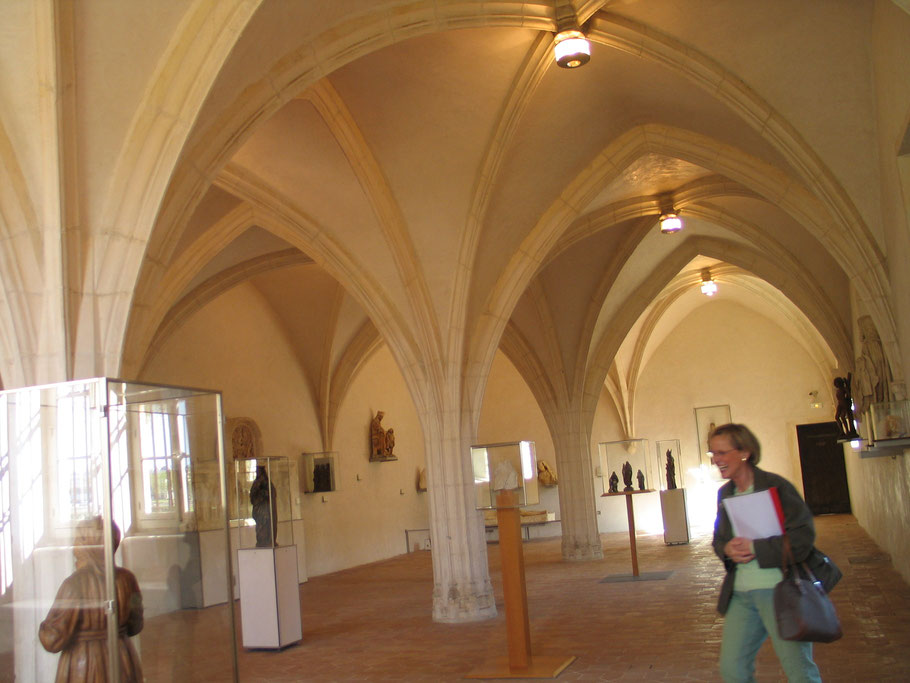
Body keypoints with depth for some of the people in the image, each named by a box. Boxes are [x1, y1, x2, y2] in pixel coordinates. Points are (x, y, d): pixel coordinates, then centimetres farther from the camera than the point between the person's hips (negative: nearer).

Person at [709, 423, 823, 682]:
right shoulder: (725, 493, 10)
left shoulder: (775, 486, -12)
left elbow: (803, 536, -17)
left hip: (778, 589, -6)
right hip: (740, 593, 7)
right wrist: (727, 549, -7)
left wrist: (755, 548, -20)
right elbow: (719, 539, 17)